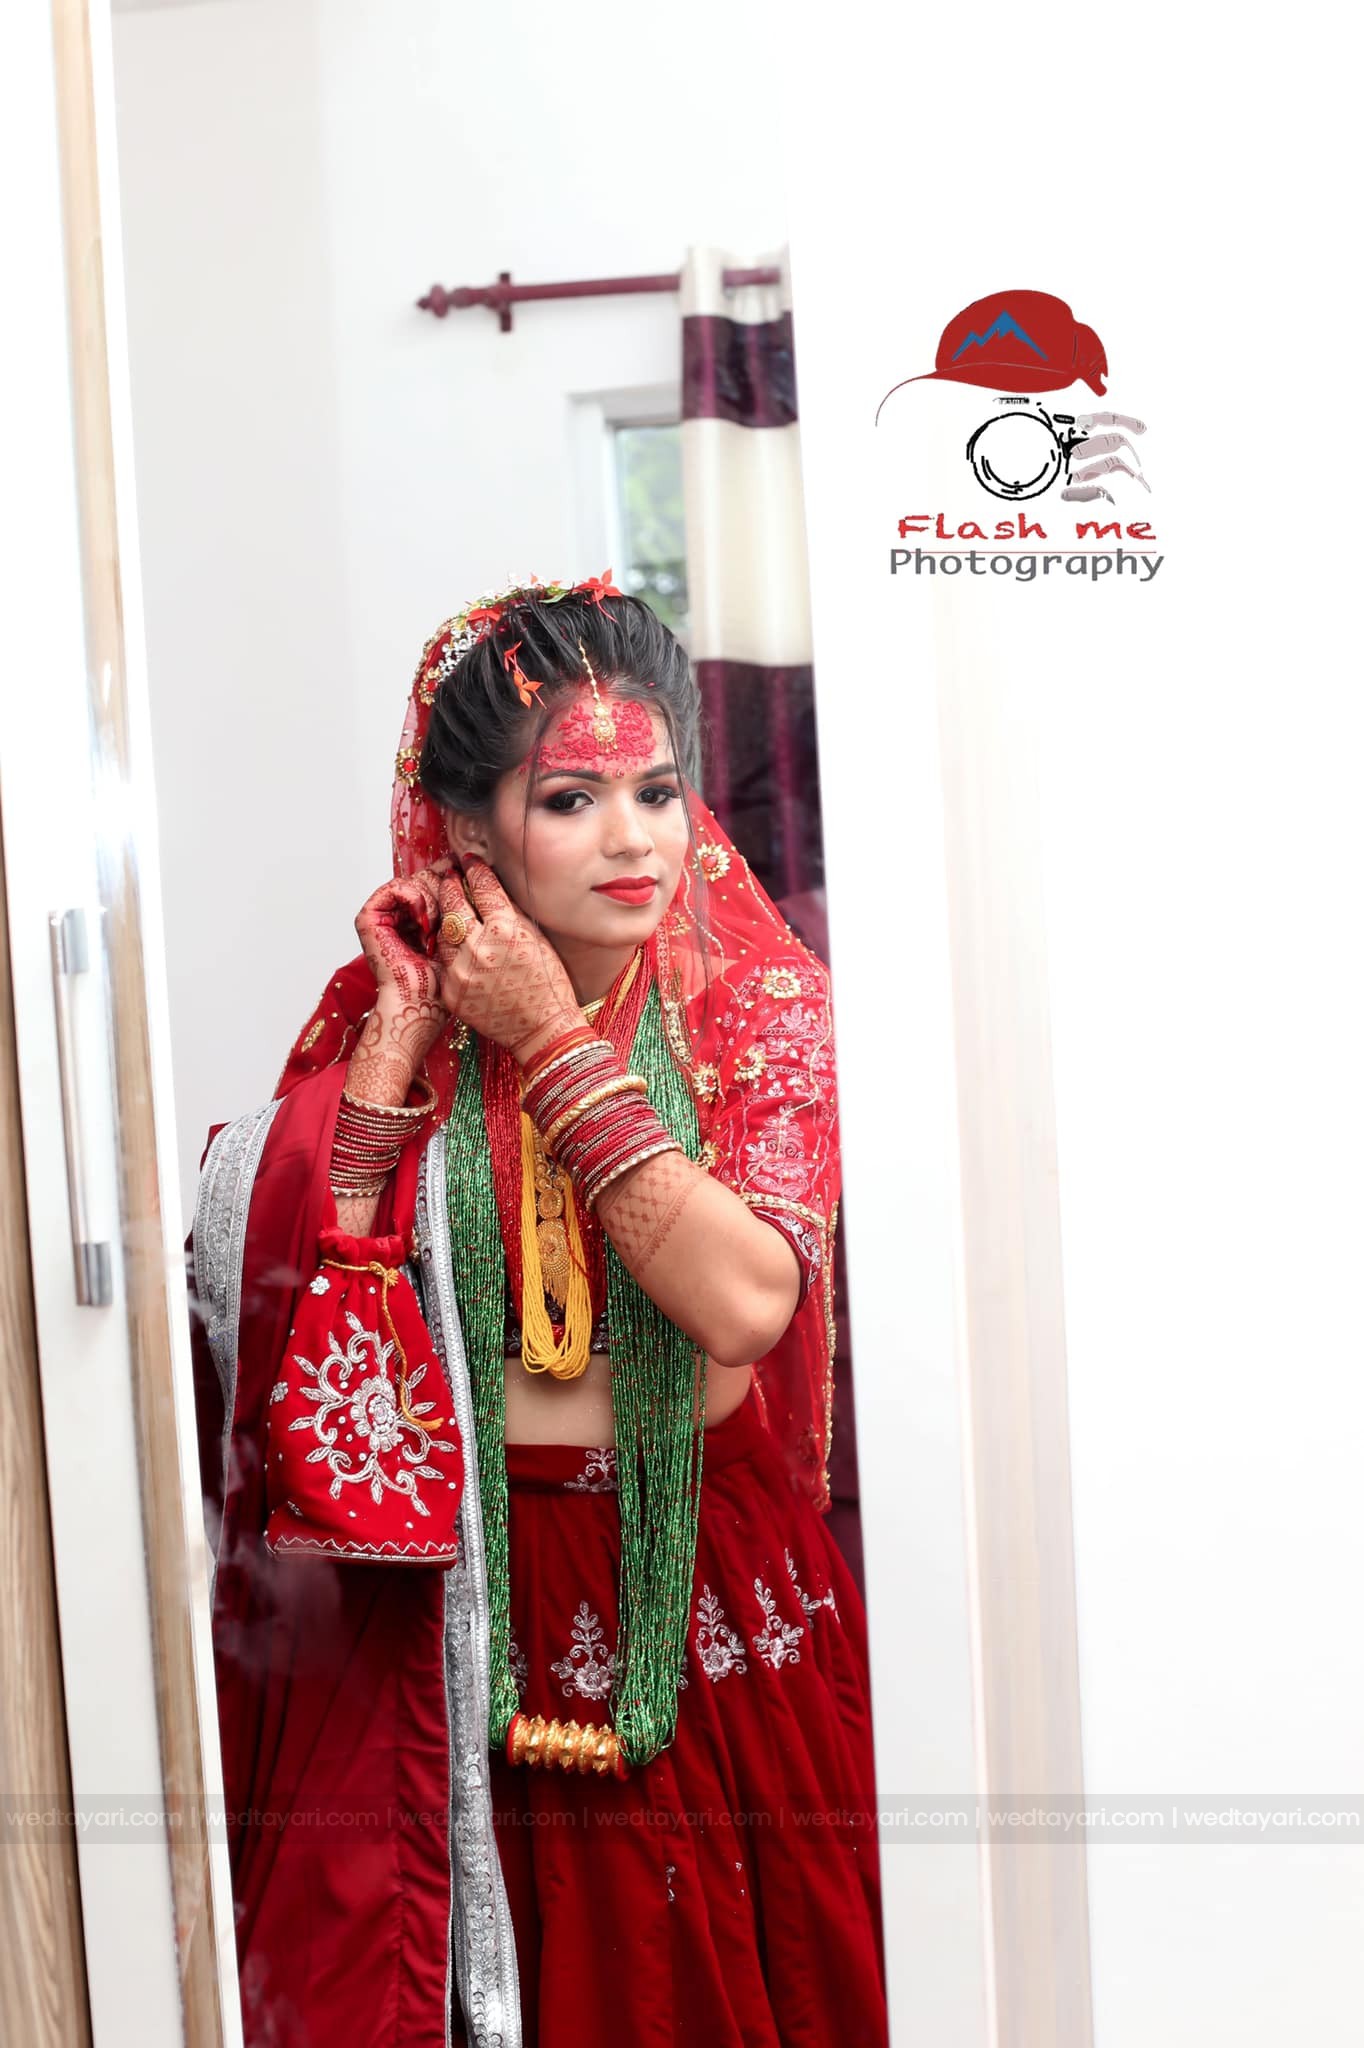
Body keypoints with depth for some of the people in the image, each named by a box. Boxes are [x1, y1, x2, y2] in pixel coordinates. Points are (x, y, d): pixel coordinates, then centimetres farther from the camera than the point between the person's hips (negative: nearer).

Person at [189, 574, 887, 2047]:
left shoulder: (760, 1008, -6)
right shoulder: (397, 1009, -2)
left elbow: (742, 1300, -21)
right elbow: (276, 1285, -13)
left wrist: (555, 1044, -17)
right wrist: (397, 1039, -15)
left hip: (712, 1588, 0)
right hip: (480, 1613, 0)